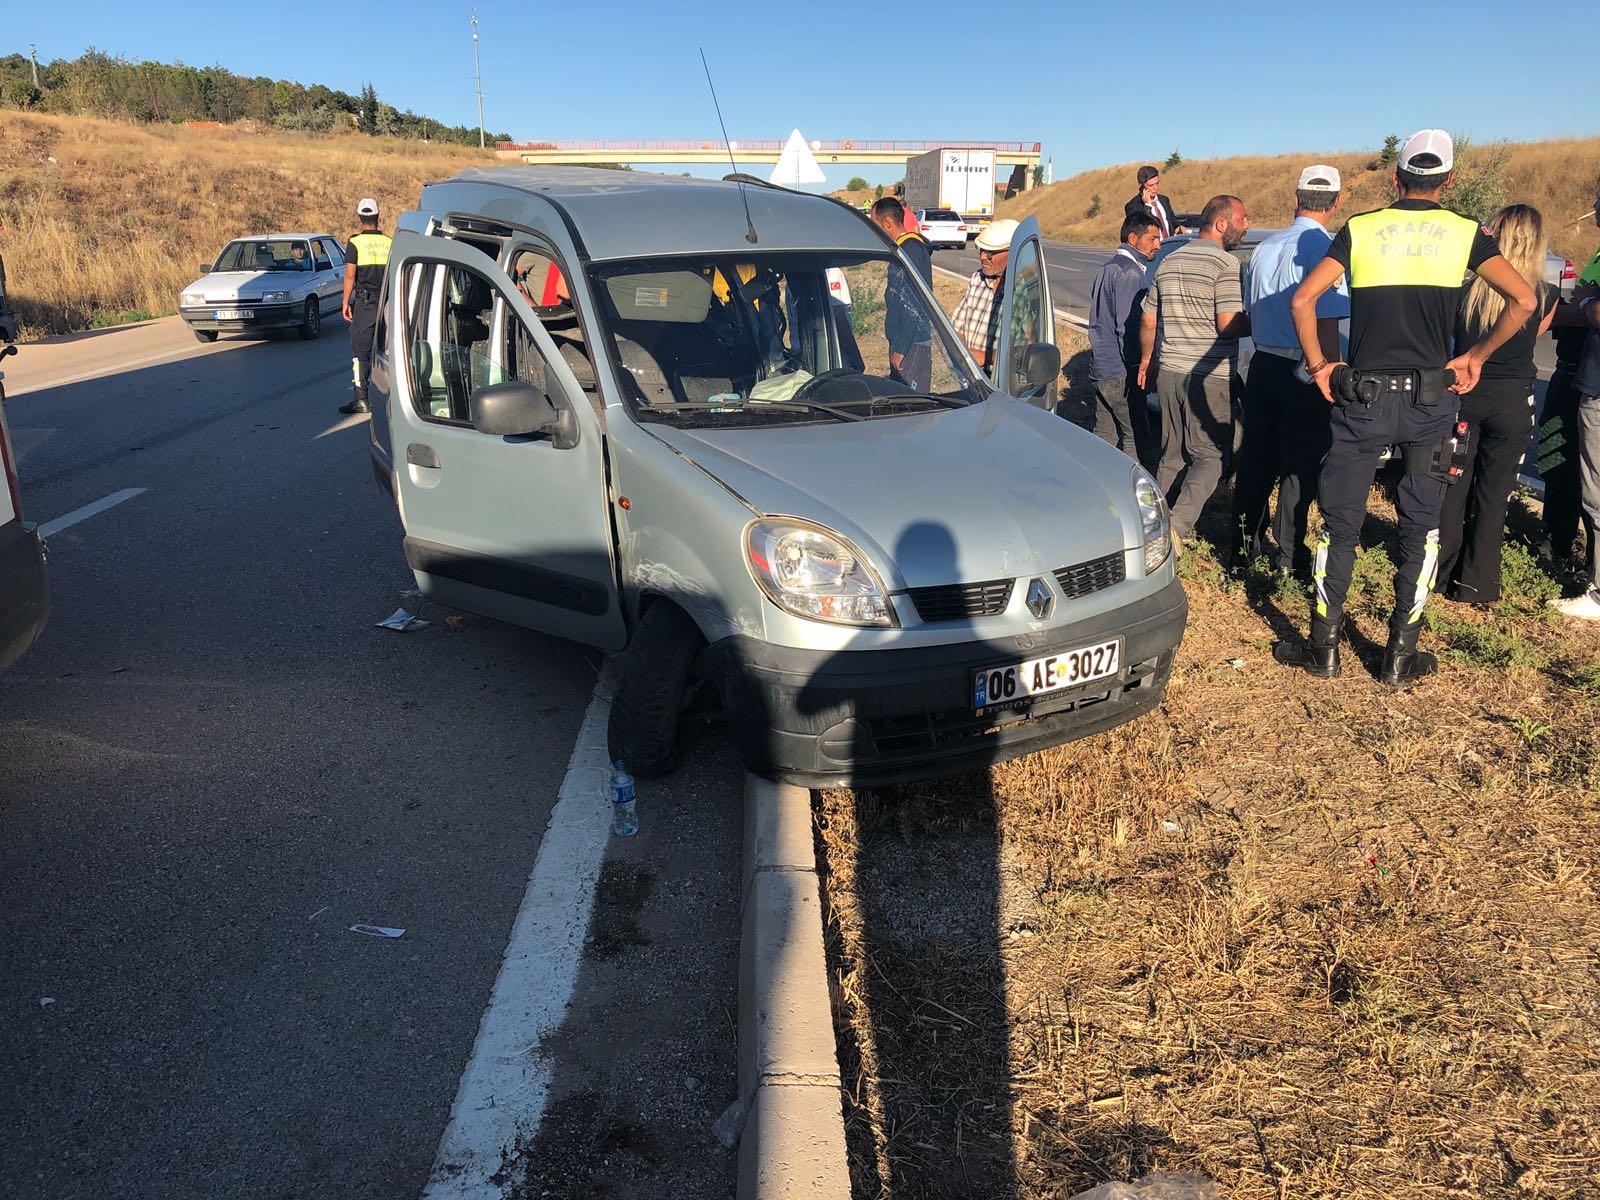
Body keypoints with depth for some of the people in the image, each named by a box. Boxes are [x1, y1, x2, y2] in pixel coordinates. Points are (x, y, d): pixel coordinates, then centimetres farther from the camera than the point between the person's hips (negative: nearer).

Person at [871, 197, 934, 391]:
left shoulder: (910, 249, -17)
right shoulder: (912, 245, 15)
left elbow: (913, 308, -22)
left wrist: (900, 349, -20)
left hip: (911, 345, -10)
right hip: (906, 342, 10)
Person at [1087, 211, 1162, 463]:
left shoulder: (1109, 267, 17)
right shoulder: (1130, 272, -14)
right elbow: (1128, 327, -19)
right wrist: (1140, 369, -15)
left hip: (1101, 367, 10)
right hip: (1120, 373, -10)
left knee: (1104, 438, 15)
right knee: (1137, 442, -6)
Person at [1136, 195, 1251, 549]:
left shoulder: (1169, 262, 12)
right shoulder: (1225, 263, -10)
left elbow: (1147, 321, 18)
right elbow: (1229, 324, -18)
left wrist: (1145, 360, 30)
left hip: (1169, 373, 7)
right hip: (1210, 377, -7)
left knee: (1172, 455, 16)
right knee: (1211, 457, -1)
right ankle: (1177, 526, -16)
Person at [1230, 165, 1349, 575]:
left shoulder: (1264, 248, 9)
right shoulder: (1324, 247, -13)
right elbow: (1326, 323, -17)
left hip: (1262, 368, 6)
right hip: (1304, 375, -6)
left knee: (1255, 461, 13)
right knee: (1300, 466, 5)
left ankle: (1244, 545, 22)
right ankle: (1289, 553, 12)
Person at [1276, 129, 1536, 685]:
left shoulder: (1360, 228, 2)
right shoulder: (1465, 232, 3)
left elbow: (1302, 299, -9)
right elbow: (1523, 300, -7)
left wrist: (1318, 366, 1)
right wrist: (1475, 357, 5)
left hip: (1362, 396, 0)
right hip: (1430, 400, 1)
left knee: (1340, 523, 8)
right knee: (1420, 528, 10)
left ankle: (1324, 648, 12)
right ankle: (1401, 657, 13)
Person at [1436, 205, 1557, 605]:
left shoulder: (1468, 289, -9)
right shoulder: (1545, 298, -9)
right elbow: (1532, 340, 9)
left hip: (1463, 396, 1)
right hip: (1513, 403, -1)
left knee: (1452, 487, 14)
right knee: (1493, 496, 8)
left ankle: (1443, 572, 23)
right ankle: (1476, 585, 13)